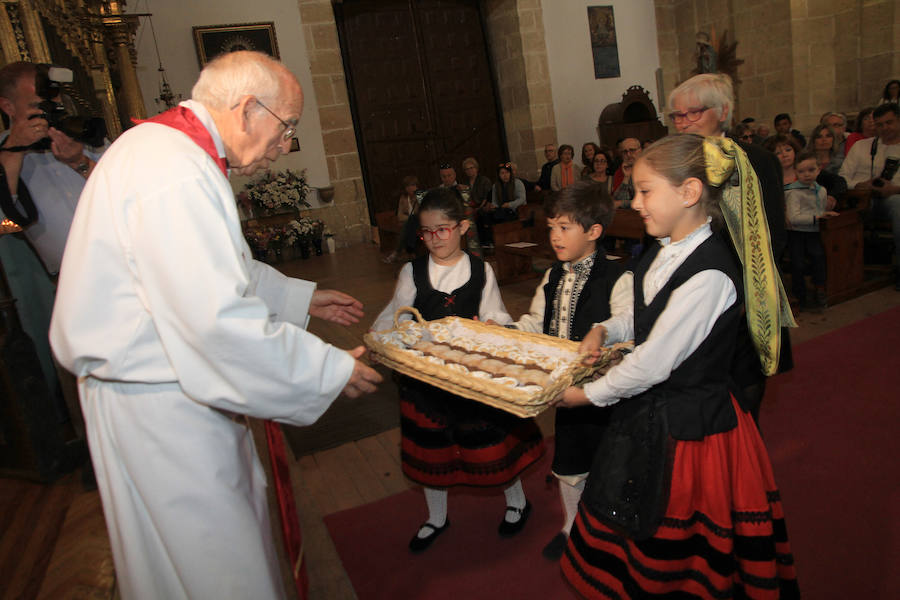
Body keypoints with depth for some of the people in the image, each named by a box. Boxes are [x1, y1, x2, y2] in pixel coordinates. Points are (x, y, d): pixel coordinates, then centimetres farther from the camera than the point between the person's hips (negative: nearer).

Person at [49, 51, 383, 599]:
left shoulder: (168, 150, 9)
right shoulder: (173, 177, -27)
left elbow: (217, 269, 21)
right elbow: (220, 323, -33)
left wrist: (301, 297, 20)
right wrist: (331, 371, -21)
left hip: (174, 385, 10)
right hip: (159, 407, -10)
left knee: (242, 514, 24)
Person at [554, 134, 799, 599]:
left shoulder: (709, 276, -27)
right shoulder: (665, 250, 0)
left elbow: (653, 363, -24)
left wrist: (589, 395, -12)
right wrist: (605, 330, -2)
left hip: (688, 426, -8)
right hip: (649, 414, 8)